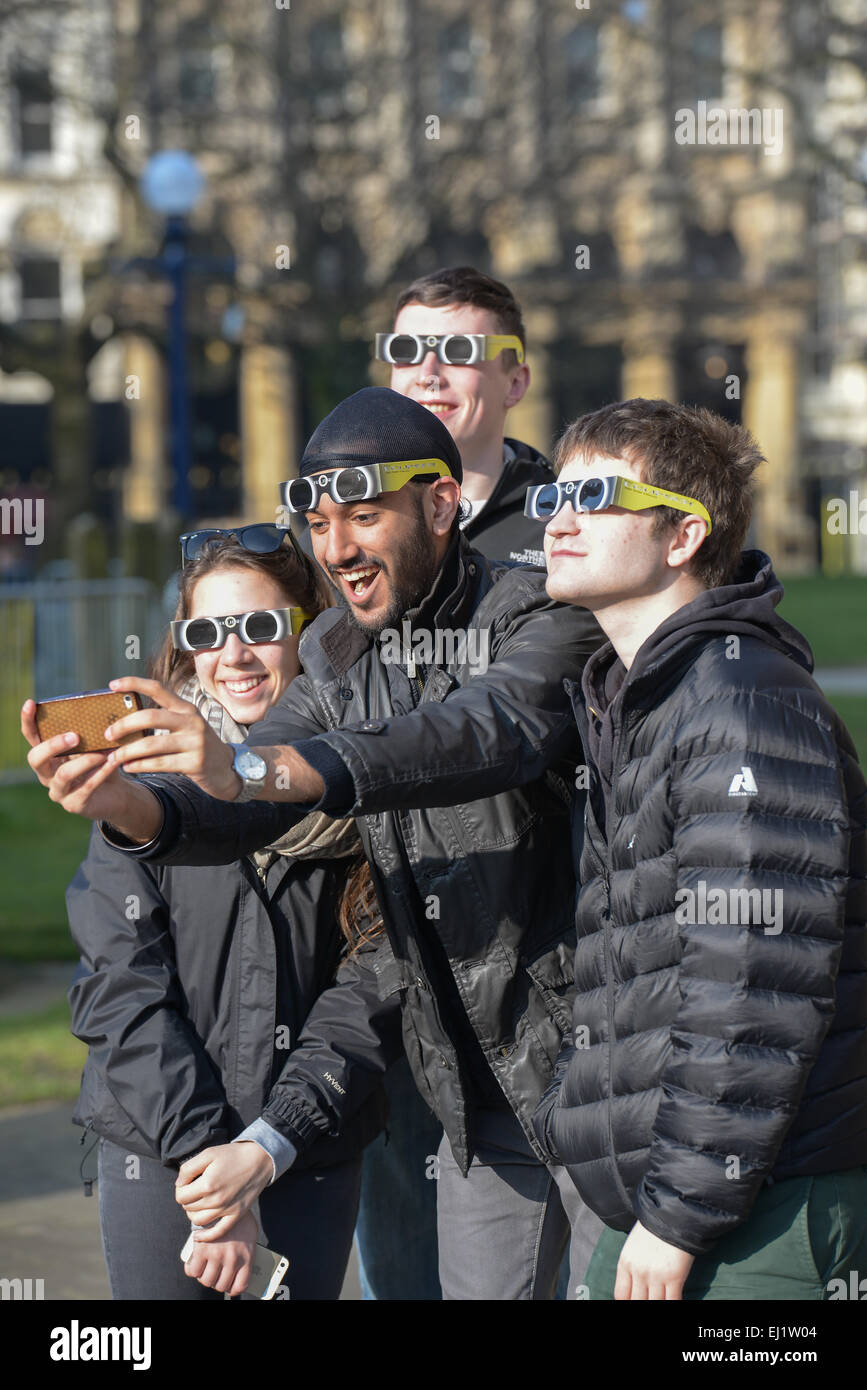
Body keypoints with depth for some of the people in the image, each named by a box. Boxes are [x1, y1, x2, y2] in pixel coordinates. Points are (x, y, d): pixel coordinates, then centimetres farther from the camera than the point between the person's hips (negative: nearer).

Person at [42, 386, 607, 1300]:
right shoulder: (343, 667, 7)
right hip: (479, 1097, 6)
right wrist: (129, 804, -28)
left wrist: (252, 766, -46)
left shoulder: (553, 625, -15)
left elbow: (484, 737, -35)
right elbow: (230, 813, -3)